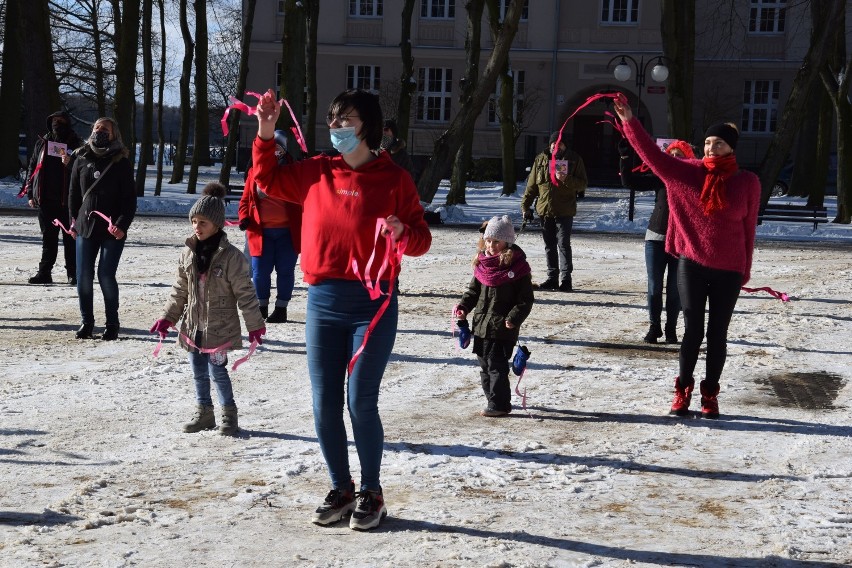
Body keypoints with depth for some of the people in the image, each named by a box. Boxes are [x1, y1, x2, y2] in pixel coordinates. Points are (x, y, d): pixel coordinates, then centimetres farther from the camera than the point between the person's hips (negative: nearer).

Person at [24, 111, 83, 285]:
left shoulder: (76, 145, 0)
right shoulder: (42, 143, 10)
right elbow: (32, 168, 14)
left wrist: (70, 163, -21)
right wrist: (31, 194, 8)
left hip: (68, 200, -3)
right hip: (45, 199, 3)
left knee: (70, 238, 2)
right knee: (48, 238, 9)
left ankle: (72, 274, 8)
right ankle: (44, 272, 14)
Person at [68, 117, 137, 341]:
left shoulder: (121, 163, -2)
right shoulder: (82, 160, 8)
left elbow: (130, 198, -4)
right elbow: (74, 192, 16)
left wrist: (122, 225, -13)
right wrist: (74, 220, 12)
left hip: (113, 230, -3)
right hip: (86, 227, 4)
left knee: (106, 276, -6)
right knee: (83, 276, 2)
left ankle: (112, 324, 7)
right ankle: (86, 322, 16)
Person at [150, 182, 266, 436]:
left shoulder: (231, 256, -14)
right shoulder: (188, 254, 3)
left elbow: (245, 293, -11)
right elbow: (180, 291, 12)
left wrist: (255, 325, -10)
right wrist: (167, 318, 10)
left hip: (220, 327, -6)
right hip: (193, 325, 6)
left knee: (217, 370, -4)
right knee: (198, 371, 12)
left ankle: (229, 413, 13)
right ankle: (203, 413, 26)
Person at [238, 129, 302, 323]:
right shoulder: (255, 172, 7)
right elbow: (246, 199, 10)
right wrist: (244, 218, -8)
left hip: (287, 232, -1)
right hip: (261, 232, 1)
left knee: (285, 271, 5)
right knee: (260, 271, 5)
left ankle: (281, 308, 14)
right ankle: (262, 307, 20)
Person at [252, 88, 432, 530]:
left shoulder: (394, 179, -2)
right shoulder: (317, 172, 8)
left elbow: (421, 241, 0)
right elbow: (268, 181, 21)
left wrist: (402, 232, -22)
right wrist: (266, 135, 9)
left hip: (372, 303, -4)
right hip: (323, 301, 4)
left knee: (361, 403, -3)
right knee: (324, 404, 6)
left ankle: (371, 493, 16)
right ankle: (340, 489, 23)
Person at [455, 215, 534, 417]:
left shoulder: (517, 267, -10)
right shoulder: (482, 264, 8)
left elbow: (525, 299, -9)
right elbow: (474, 289, 19)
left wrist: (514, 318, -21)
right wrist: (464, 306, 4)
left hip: (503, 327, -7)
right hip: (481, 324, 7)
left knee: (497, 365, -8)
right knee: (485, 365, 15)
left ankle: (499, 404, 0)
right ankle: (494, 399, 27)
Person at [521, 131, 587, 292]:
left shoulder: (575, 159, 1)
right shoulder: (541, 159, 8)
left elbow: (583, 183, -2)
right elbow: (531, 185, 11)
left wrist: (566, 180, -20)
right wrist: (525, 206, 5)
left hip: (565, 210, -4)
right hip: (545, 209, 4)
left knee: (563, 244, -9)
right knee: (550, 246, 9)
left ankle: (566, 278, -6)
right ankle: (552, 278, 16)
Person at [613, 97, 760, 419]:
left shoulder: (747, 182, -3)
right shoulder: (687, 172, -2)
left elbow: (748, 228, 2)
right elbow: (652, 154, -11)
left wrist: (745, 271, 6)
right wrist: (629, 122, -22)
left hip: (728, 271, 0)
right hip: (691, 265, 0)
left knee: (717, 334, 8)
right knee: (693, 330, 6)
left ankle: (710, 394, 21)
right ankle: (683, 390, 21)